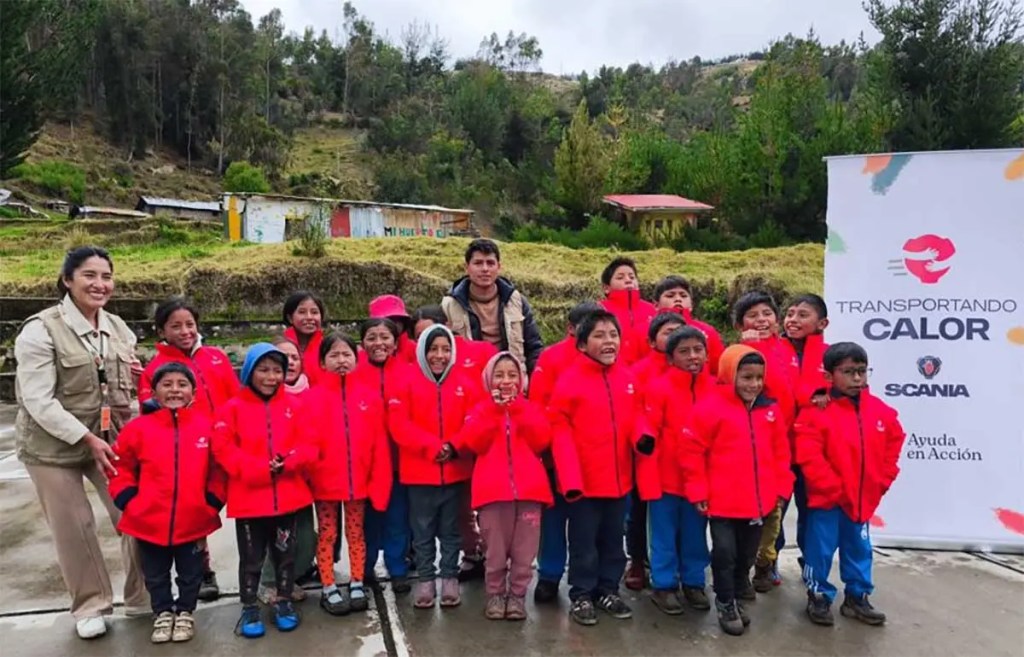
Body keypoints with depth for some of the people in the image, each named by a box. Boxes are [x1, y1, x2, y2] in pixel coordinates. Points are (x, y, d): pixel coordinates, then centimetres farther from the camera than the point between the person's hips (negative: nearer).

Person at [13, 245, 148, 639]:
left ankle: (143, 598, 20)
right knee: (73, 528, 6)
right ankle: (90, 606, 27)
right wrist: (88, 439, -20)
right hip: (54, 444, -4)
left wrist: (139, 378, -5)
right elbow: (39, 402, -17)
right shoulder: (41, 330, -13)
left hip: (111, 439, 4)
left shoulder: (117, 327, 5)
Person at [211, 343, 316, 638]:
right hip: (249, 498, -2)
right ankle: (249, 608, 27)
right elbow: (224, 450, -11)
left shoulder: (293, 406, 2)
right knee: (251, 558, 12)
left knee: (285, 554, 16)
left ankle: (284, 602, 32)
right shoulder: (234, 408, -4)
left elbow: (307, 446, -1)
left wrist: (288, 462, -20)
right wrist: (260, 468, -20)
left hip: (287, 497, 2)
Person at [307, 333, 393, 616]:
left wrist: (380, 482, -3)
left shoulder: (370, 397, -1)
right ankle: (329, 590, 23)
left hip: (359, 481, 2)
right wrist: (308, 475, -10)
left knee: (356, 533, 14)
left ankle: (357, 586, 27)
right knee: (327, 535, 10)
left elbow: (379, 443, -1)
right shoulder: (313, 398, -6)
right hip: (325, 482, -2)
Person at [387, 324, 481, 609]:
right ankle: (425, 579, 23)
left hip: (456, 470, 1)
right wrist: (433, 446, -17)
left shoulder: (465, 385, 2)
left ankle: (450, 578, 24)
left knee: (450, 529, 12)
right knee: (423, 531, 10)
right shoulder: (408, 384, -2)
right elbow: (399, 425, -9)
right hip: (419, 471, -1)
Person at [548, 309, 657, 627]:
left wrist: (643, 436, -11)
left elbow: (635, 414, 11)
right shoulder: (570, 379, -13)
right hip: (583, 478, -5)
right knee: (584, 541, 8)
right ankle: (581, 596, 24)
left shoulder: (627, 378, 3)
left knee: (613, 539, 18)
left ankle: (608, 590, 35)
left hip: (619, 477, 5)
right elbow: (559, 425, -13)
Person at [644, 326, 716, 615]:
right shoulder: (659, 387, -10)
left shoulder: (717, 389, 1)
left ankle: (693, 583, 33)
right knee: (665, 536, 10)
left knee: (696, 535, 17)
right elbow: (648, 436, -11)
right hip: (666, 478, -3)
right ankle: (664, 585, 25)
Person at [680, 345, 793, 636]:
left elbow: (781, 452, 12)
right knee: (724, 554, 4)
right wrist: (698, 492, -10)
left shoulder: (771, 410, 3)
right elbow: (691, 450, -11)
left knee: (746, 556, 18)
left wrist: (781, 489, 9)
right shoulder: (711, 408, -13)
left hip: (759, 502, 5)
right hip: (722, 502, -5)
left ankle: (736, 598, 37)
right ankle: (725, 604, 24)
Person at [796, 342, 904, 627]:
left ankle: (857, 598, 32)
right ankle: (819, 597, 22)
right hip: (827, 498, -5)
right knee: (821, 549, 6)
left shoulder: (880, 411, 1)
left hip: (864, 498, 5)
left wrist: (882, 482, 6)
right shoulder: (816, 411, -16)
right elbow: (809, 458, -19)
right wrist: (835, 489, -17)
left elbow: (894, 444, 13)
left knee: (859, 550, 17)